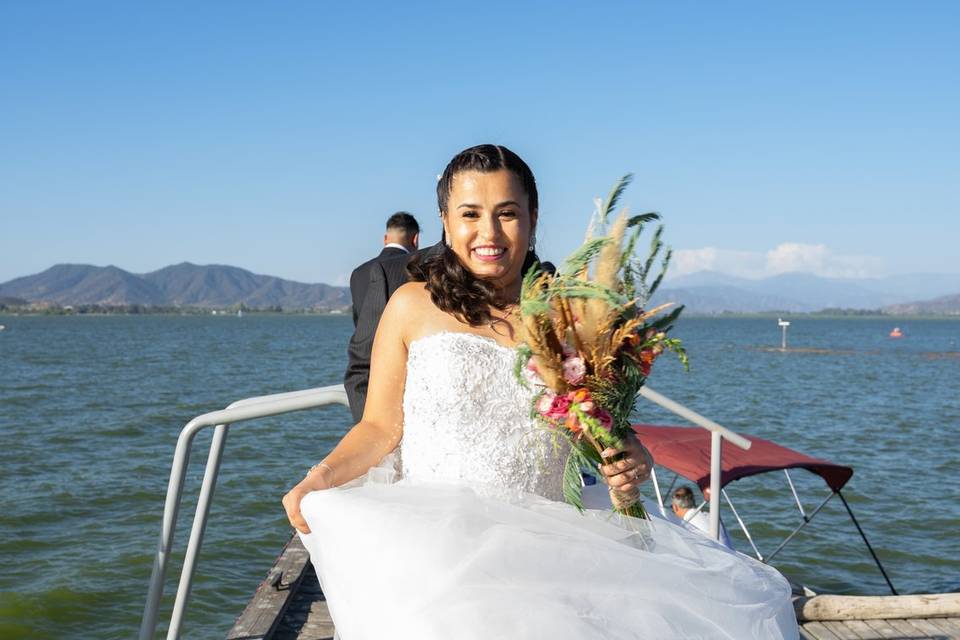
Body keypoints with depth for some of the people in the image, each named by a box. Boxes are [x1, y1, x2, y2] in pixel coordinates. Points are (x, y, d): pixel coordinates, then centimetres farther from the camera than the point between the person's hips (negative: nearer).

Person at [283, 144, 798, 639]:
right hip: (431, 544, -2)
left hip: (543, 546, 3)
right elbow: (380, 427, 7)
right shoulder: (413, 307, 4)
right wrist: (323, 476, -10)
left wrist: (628, 470, -7)